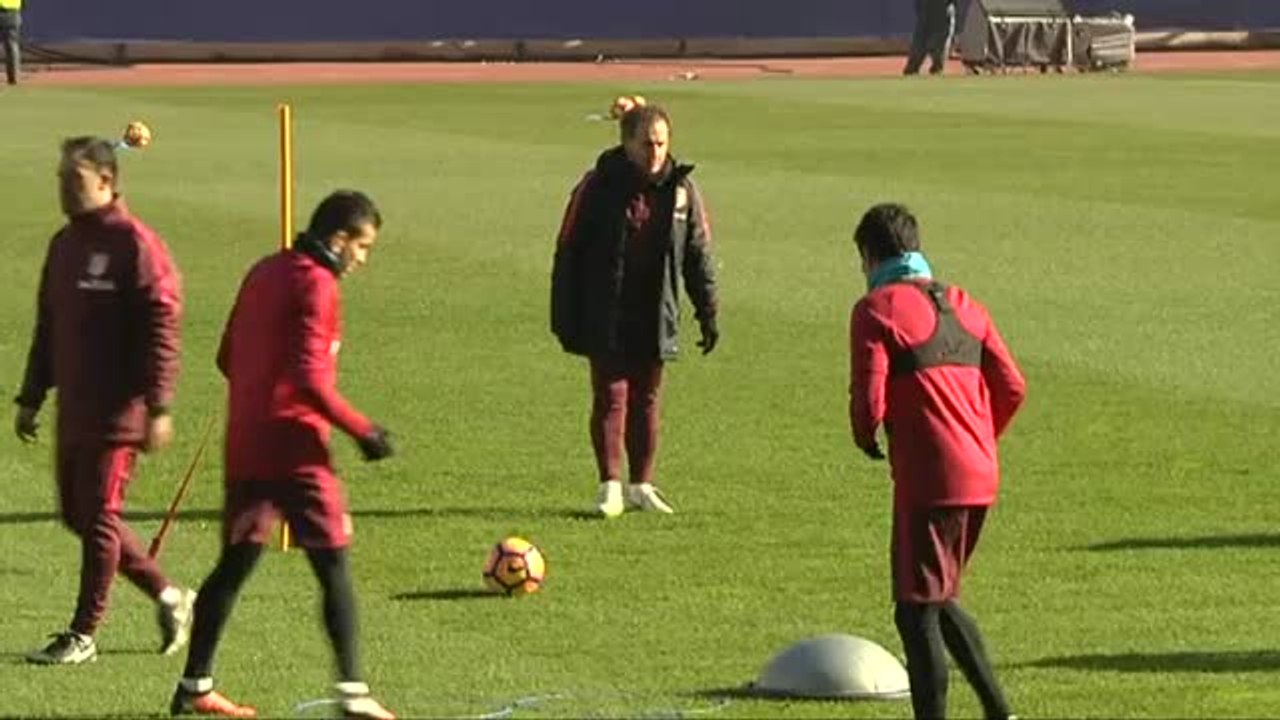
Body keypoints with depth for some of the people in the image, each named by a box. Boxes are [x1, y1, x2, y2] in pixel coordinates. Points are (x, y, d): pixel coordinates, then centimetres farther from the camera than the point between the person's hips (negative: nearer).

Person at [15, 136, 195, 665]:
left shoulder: (135, 245, -11)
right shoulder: (64, 245, 14)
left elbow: (162, 329, -15)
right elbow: (47, 327, 21)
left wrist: (159, 407, -19)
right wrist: (31, 398, 19)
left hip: (118, 411, -8)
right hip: (73, 410, 8)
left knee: (98, 516, -4)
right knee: (78, 515, 10)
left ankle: (83, 635, 3)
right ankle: (168, 596, 24)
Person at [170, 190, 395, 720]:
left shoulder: (264, 274, 14)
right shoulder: (316, 285, -13)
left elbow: (228, 358, 18)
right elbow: (310, 378, -21)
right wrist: (363, 431, -15)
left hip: (244, 445, 8)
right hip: (295, 447, -8)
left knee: (235, 563, 13)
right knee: (334, 567, -4)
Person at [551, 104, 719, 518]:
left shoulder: (681, 189, 2)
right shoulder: (598, 188, -7)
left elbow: (699, 256, 10)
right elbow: (569, 253, -4)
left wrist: (708, 315, 7)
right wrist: (565, 319, -6)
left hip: (655, 321, 3)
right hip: (605, 322, -3)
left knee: (646, 400, 8)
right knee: (611, 397, -6)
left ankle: (641, 486, 15)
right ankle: (610, 486, -4)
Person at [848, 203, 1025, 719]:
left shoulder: (876, 309, -7)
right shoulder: (963, 306, 14)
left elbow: (870, 400, -15)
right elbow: (1012, 387, 11)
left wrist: (865, 438, 6)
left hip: (927, 479, -7)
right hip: (981, 479, 7)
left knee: (917, 611, -1)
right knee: (939, 599, 21)